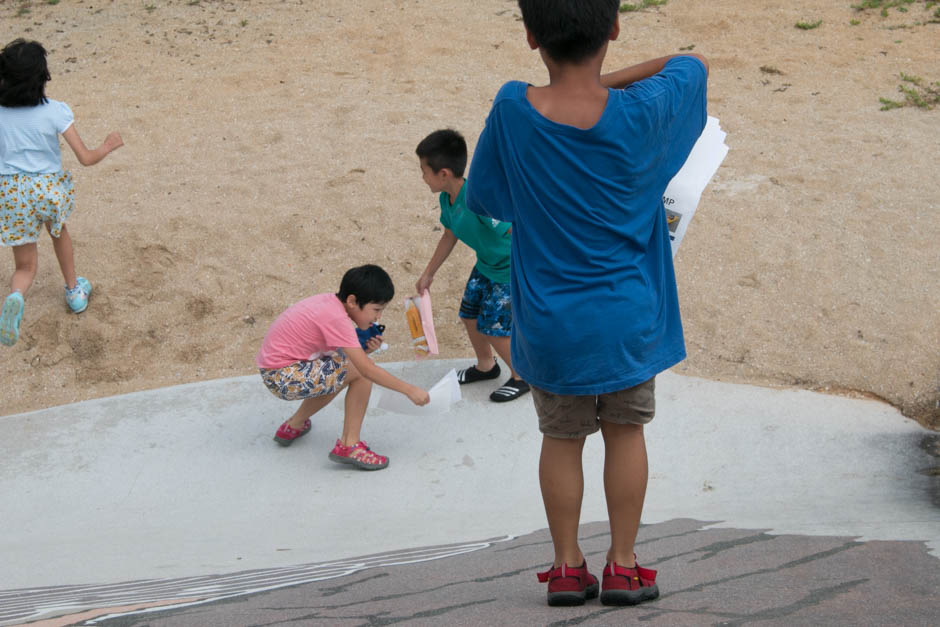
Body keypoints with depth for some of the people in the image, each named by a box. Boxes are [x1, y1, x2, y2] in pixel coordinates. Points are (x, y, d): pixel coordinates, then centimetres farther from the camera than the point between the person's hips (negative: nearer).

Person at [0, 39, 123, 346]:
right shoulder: (55, 111, -12)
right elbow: (86, 158, -9)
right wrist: (108, 146, 10)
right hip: (49, 188, 0)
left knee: (25, 266, 13)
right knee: (59, 231, 35)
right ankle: (74, 291, 48)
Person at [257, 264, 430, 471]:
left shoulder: (329, 302, 6)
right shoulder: (336, 318, -21)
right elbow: (366, 368, -23)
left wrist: (364, 349, -10)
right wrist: (409, 390, -18)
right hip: (284, 377, -10)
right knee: (361, 373, -14)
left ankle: (294, 426, 39)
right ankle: (349, 445, -9)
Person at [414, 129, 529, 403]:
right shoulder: (447, 199, -7)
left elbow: (518, 231, -33)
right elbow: (449, 236, 12)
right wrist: (428, 273, 20)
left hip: (510, 269, -9)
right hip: (486, 265, 9)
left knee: (492, 327, -2)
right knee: (469, 315, 17)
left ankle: (522, 377, 21)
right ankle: (486, 365, 43)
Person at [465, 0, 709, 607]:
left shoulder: (514, 109, -15)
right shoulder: (641, 113, -15)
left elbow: (480, 197, 1)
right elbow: (694, 63, 6)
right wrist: (609, 80, 1)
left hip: (550, 323, 0)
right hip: (628, 318, 0)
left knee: (561, 438, 15)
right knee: (626, 431, 15)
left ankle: (567, 566, 23)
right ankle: (623, 566, 21)